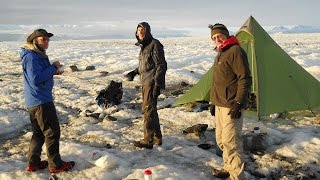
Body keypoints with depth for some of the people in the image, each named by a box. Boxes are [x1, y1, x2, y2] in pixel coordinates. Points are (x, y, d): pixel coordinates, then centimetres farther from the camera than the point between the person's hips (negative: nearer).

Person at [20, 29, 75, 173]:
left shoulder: (37, 55, 15)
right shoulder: (31, 57, -17)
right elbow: (35, 79, -26)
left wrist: (53, 72, 6)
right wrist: (53, 67, -20)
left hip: (34, 102, 10)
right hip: (41, 101, -10)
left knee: (38, 133, 17)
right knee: (52, 132, -1)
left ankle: (33, 163, 25)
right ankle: (56, 165, 8)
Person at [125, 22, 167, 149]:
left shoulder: (155, 44, -12)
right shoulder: (144, 46, 16)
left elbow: (161, 65, -17)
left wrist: (157, 84, -22)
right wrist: (134, 72, 16)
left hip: (151, 83, -10)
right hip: (145, 82, 10)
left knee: (148, 110, -9)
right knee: (150, 109, 14)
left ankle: (148, 141, -3)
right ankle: (157, 138, 25)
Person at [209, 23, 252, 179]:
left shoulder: (235, 51, -14)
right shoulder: (220, 54, 16)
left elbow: (245, 79, -19)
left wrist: (238, 103, -22)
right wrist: (214, 103, 22)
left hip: (231, 106, -10)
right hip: (220, 105, 10)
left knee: (230, 142, -7)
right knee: (221, 140, 17)